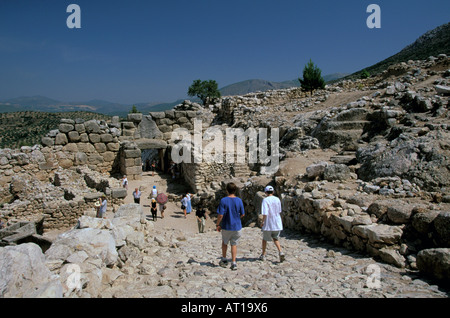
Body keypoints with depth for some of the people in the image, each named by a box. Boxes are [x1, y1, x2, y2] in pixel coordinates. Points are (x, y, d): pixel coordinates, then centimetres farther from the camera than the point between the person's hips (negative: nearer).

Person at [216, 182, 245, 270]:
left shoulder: (223, 200, -14)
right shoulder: (239, 200, -5)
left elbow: (220, 215, -15)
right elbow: (242, 214, 0)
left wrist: (217, 224, -2)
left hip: (226, 226, -1)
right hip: (237, 226, 1)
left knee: (224, 242, 20)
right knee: (234, 244, 10)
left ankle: (224, 260, 30)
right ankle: (233, 263, 6)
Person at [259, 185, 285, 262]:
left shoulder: (265, 200, -13)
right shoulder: (277, 199, 3)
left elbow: (265, 213, -20)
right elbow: (279, 211, 13)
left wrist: (263, 221, -8)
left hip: (268, 223, -4)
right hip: (277, 223, 4)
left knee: (265, 239, 14)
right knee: (275, 239, 18)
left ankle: (263, 255, 24)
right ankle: (280, 252, -4)